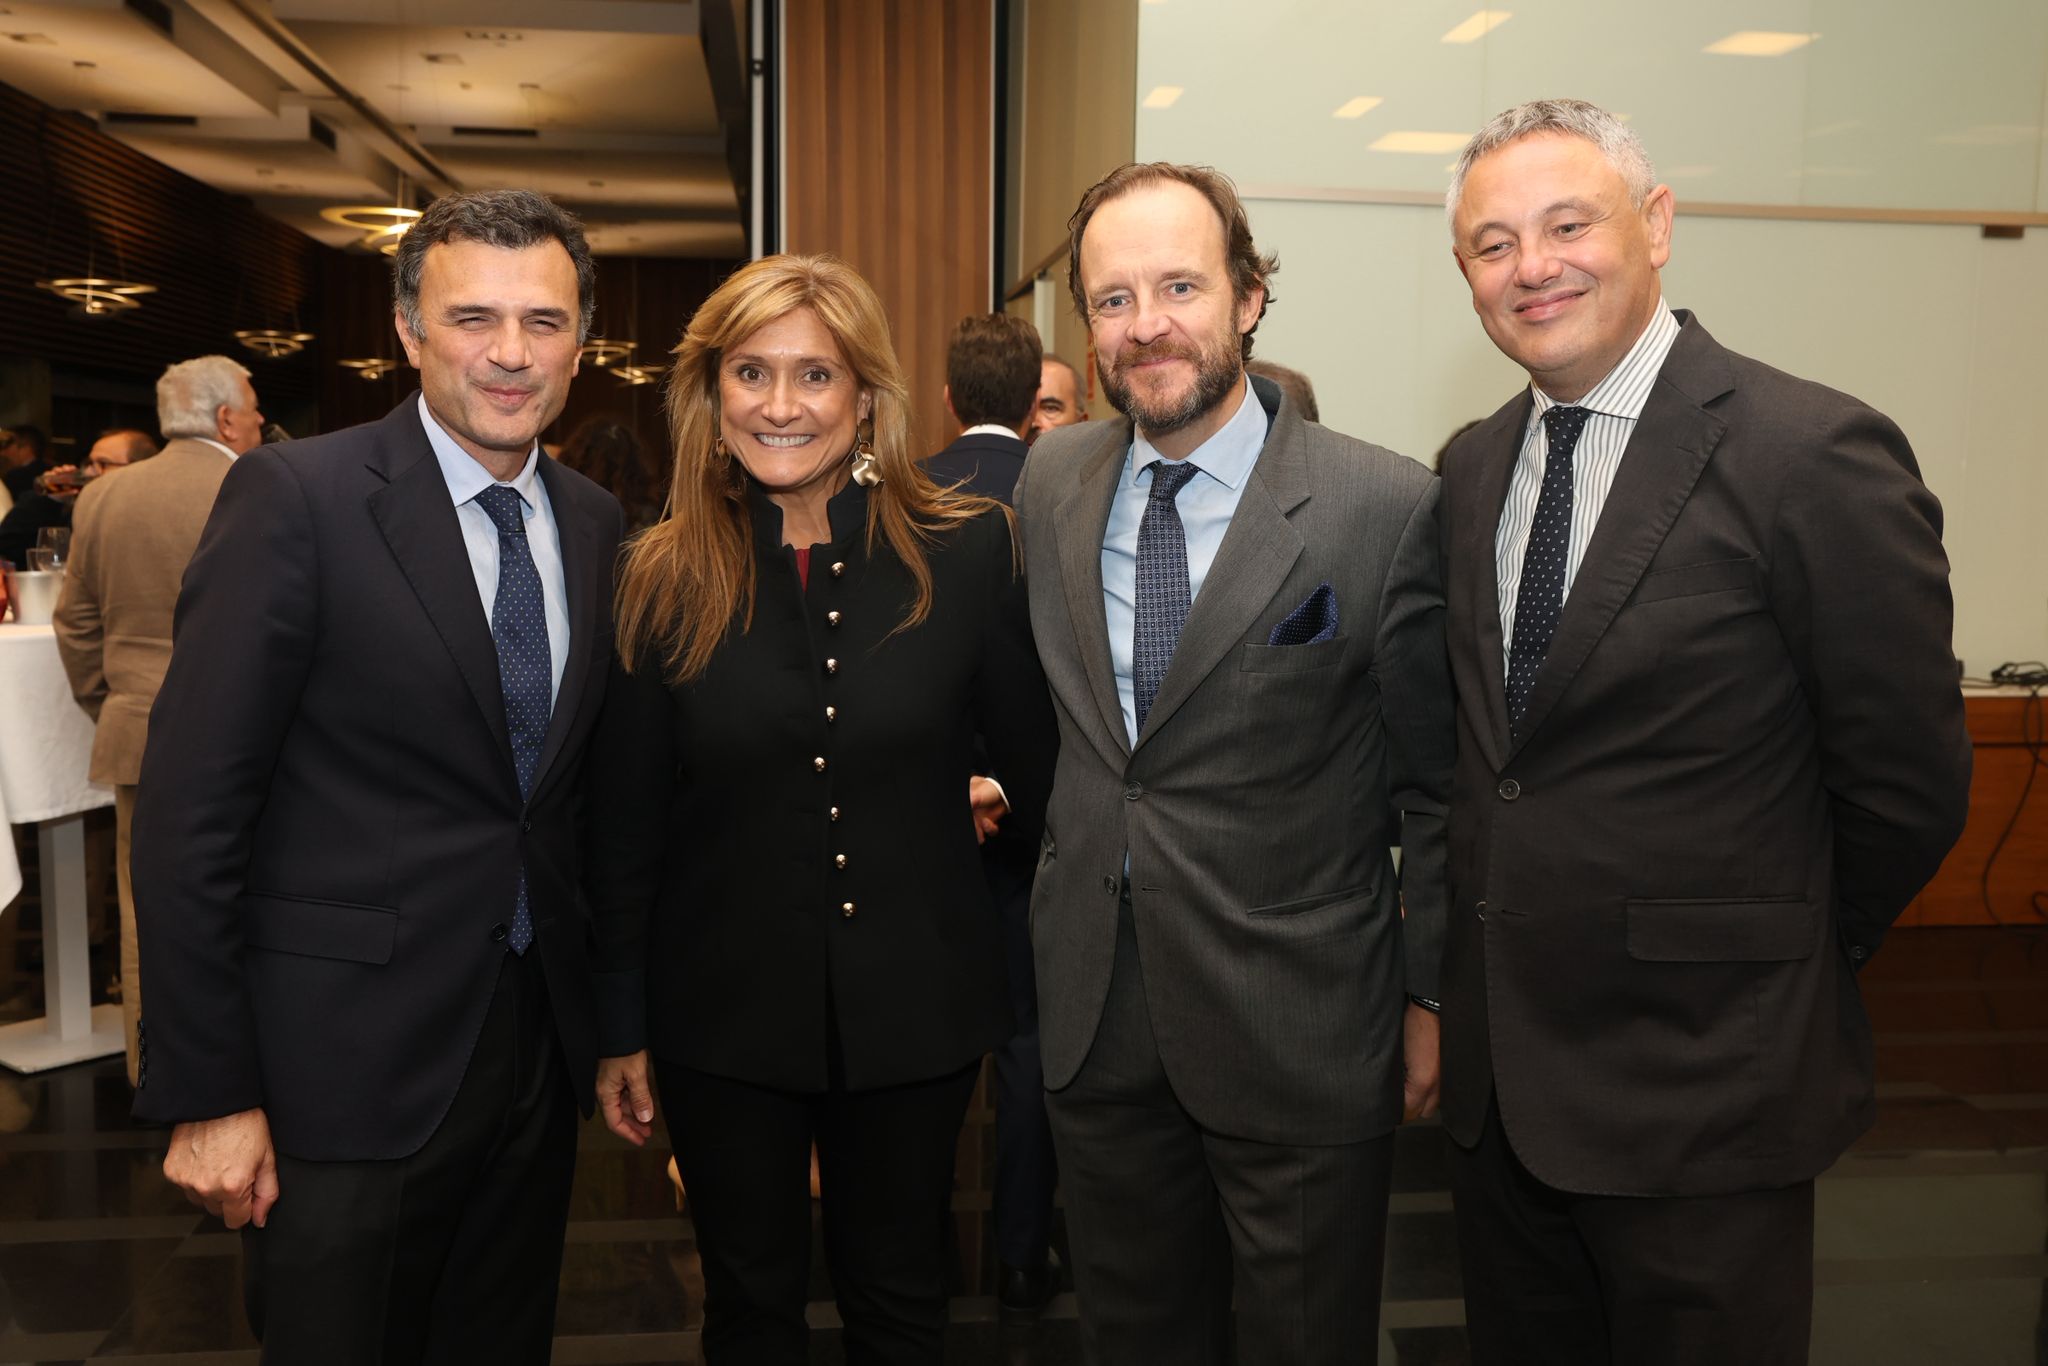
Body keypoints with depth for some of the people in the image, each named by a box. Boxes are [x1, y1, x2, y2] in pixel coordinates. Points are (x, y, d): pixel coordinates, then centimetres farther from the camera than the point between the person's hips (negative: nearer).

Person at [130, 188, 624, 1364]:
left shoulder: (597, 523, 5)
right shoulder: (295, 499, -13)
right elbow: (192, 814, -13)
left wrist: (612, 1020, 10)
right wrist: (207, 1097, -13)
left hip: (538, 1044, 5)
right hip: (349, 1063, -5)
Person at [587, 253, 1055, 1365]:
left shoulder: (966, 551, -7)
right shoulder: (661, 582, -6)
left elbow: (1035, 765, -1)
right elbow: (622, 825, -1)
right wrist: (619, 1026, 2)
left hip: (913, 1010, 0)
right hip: (722, 1018, 0)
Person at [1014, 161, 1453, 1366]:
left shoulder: (1387, 508, -14)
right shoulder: (1052, 481, 1)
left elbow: (1438, 787, -6)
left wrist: (1432, 997, -2)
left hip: (1302, 1037, -4)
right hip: (1096, 1018, 4)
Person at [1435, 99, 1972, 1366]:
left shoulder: (1816, 453, -15)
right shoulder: (1473, 467, 5)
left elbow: (1909, 785, -10)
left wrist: (1768, 962, 1)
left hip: (1699, 1089, -6)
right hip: (1496, 1069, 6)